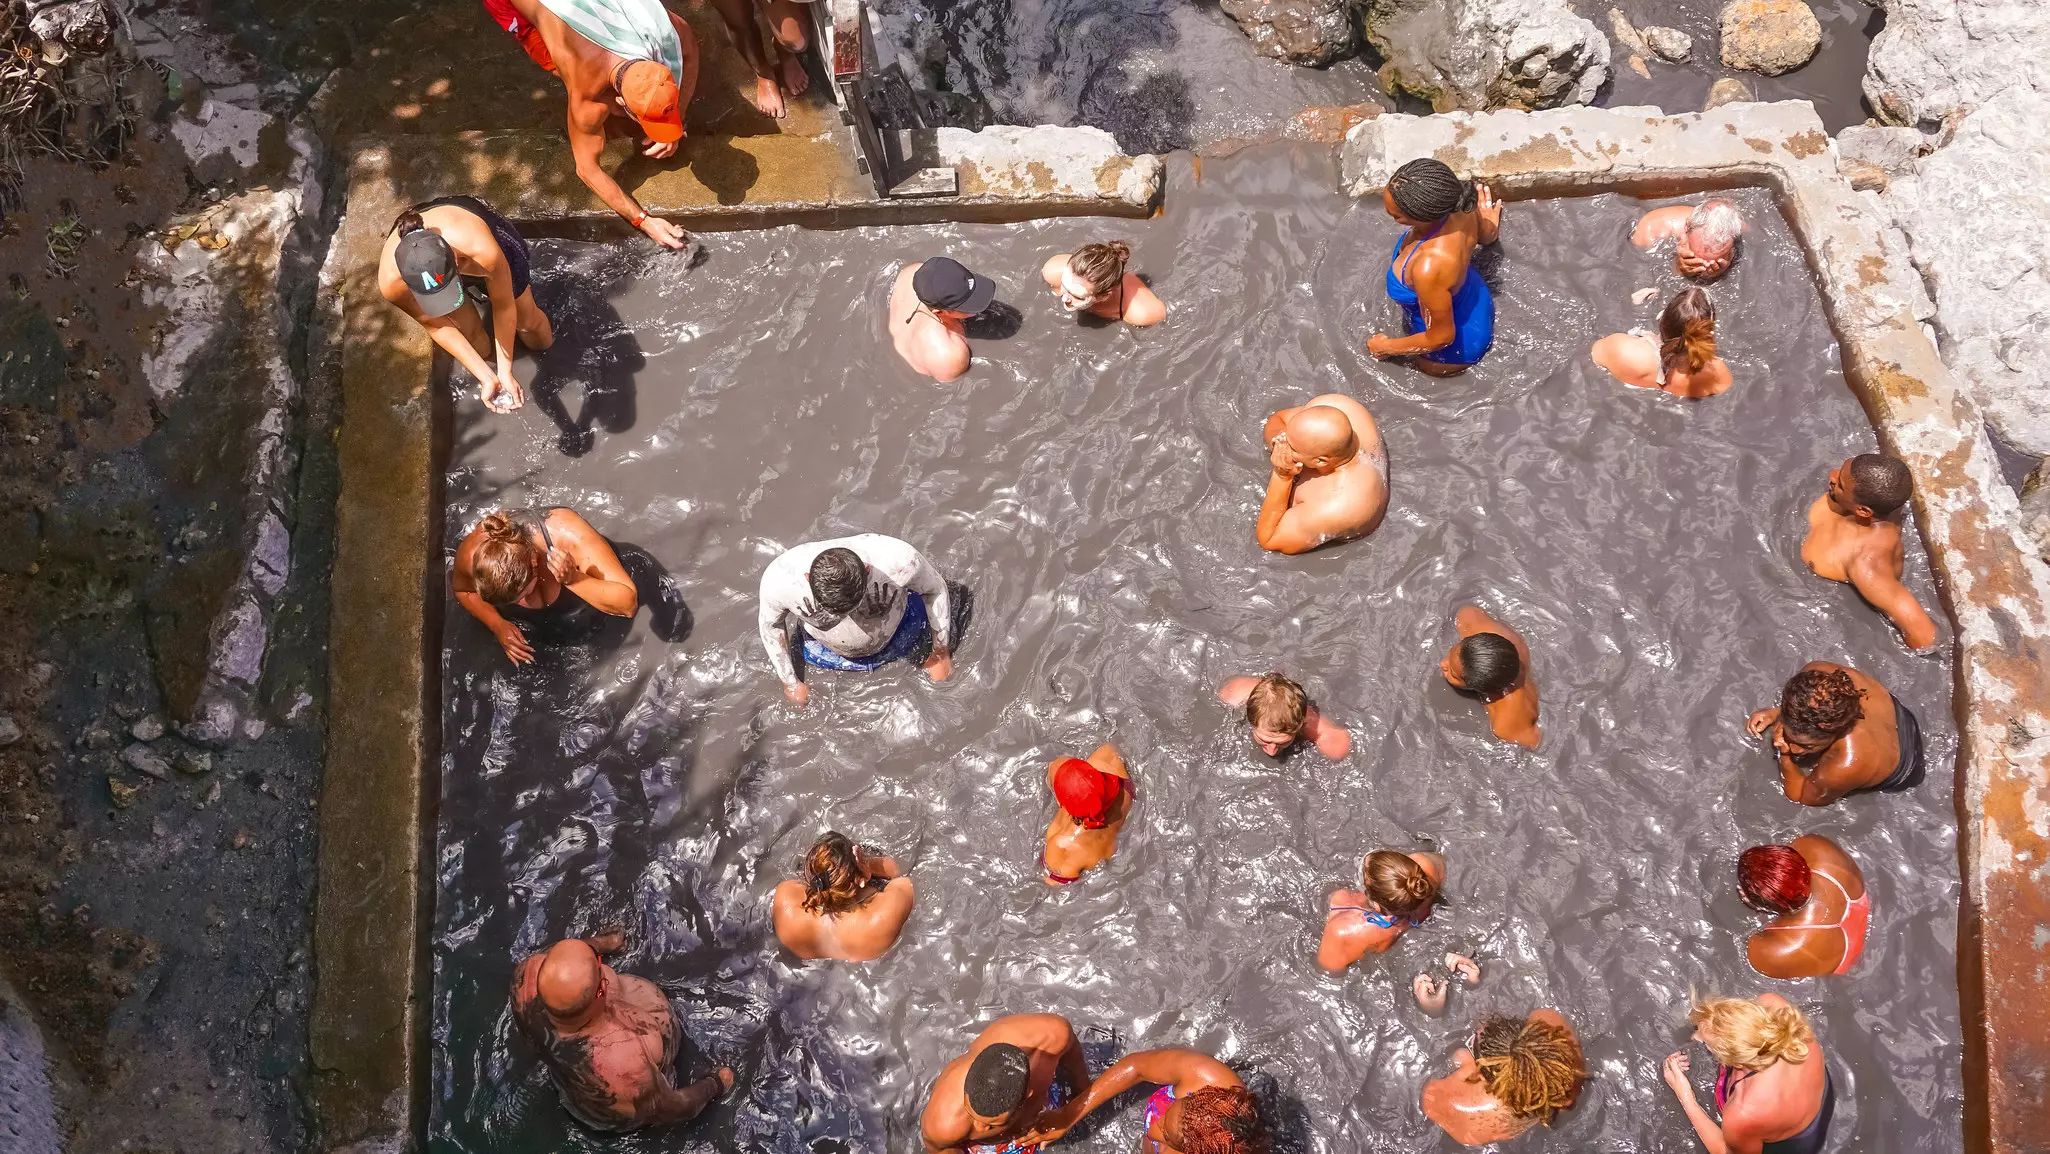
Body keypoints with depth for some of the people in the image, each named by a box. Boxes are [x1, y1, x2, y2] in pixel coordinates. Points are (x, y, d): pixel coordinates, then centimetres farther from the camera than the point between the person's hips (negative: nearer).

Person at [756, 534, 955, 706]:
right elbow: (770, 624, -16)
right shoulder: (779, 580, -41)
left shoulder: (898, 561, -44)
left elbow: (935, 588, -19)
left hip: (898, 636, 0)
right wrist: (790, 684, -3)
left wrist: (941, 654, -7)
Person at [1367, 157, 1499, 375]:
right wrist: (1490, 223, 24)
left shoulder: (1430, 267, -49)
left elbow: (1442, 337, -32)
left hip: (1457, 347, -6)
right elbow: (1488, 235, -2)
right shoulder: (1459, 206, -28)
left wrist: (1386, 347, -14)